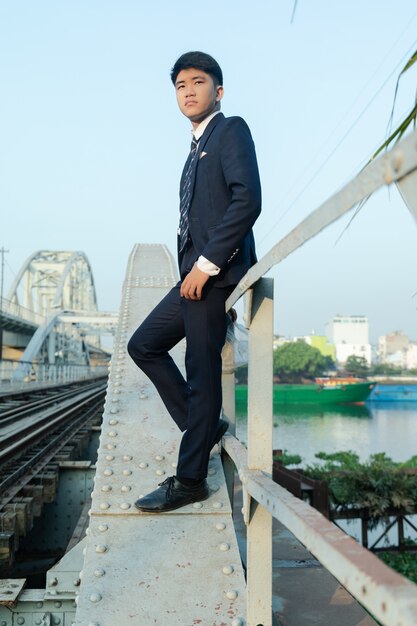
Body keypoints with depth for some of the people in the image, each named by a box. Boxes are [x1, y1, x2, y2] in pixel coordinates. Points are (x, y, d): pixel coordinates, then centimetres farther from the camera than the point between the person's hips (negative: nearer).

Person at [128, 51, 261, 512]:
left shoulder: (231, 130, -3)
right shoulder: (198, 147, 23)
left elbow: (248, 199, -17)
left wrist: (207, 263, -19)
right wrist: (195, 268, 7)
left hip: (213, 274, -10)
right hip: (196, 274, 10)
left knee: (202, 374, -4)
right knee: (143, 345, 14)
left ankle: (189, 481, 7)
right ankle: (204, 425, 21)